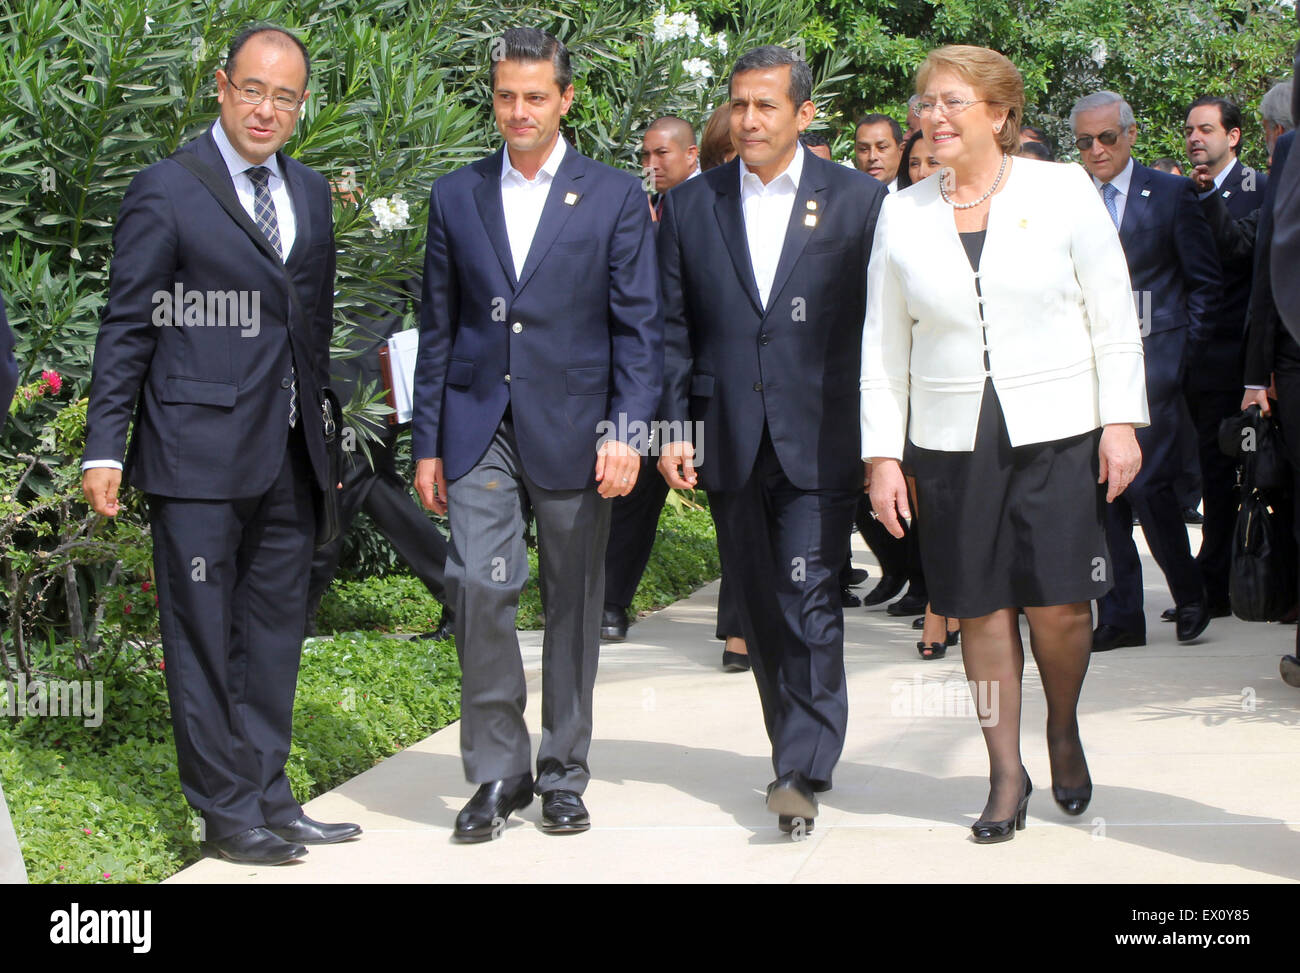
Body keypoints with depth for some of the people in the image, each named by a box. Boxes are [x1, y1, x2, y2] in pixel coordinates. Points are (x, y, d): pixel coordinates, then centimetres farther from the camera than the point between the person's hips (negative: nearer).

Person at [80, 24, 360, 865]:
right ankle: (227, 812, 10)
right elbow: (127, 328, -6)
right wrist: (105, 448, -10)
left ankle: (270, 798, 21)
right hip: (200, 455, -6)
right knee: (204, 638, 2)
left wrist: (328, 432, 16)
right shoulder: (166, 193, -5)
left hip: (289, 457, 6)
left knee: (276, 635, 12)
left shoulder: (311, 193, 13)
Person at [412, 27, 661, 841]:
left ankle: (564, 775, 18)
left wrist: (626, 431, -11)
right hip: (480, 427, 1)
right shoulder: (456, 196, 10)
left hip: (573, 428, -1)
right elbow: (438, 326, 11)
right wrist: (427, 444, 7)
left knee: (575, 602, 6)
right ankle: (497, 772, 2)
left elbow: (640, 327, 0)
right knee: (480, 585, -10)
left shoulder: (616, 198, 3)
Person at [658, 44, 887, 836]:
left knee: (812, 605, -10)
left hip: (820, 443, -3)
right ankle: (798, 753, 23)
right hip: (731, 444, 4)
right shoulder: (690, 206, 8)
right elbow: (673, 328, 9)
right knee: (762, 613, 10)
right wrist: (673, 429, 1)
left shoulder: (858, 201, 1)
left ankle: (804, 773, -8)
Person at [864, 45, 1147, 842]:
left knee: (1059, 601, -5)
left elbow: (1114, 317, 3)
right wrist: (883, 454, 3)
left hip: (1057, 432, -2)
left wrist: (1121, 422, -3)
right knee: (982, 609, 2)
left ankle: (1064, 730, 23)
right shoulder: (902, 213, 6)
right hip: (953, 440, 2)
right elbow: (884, 343, 8)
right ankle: (1007, 774, 13)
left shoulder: (1062, 191, 1)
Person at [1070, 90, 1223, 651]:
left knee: (1146, 483, -11)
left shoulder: (1171, 194, 3)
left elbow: (1206, 283, 4)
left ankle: (1190, 596, 10)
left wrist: (1182, 350, -2)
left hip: (1151, 360, -4)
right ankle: (1120, 616, 9)